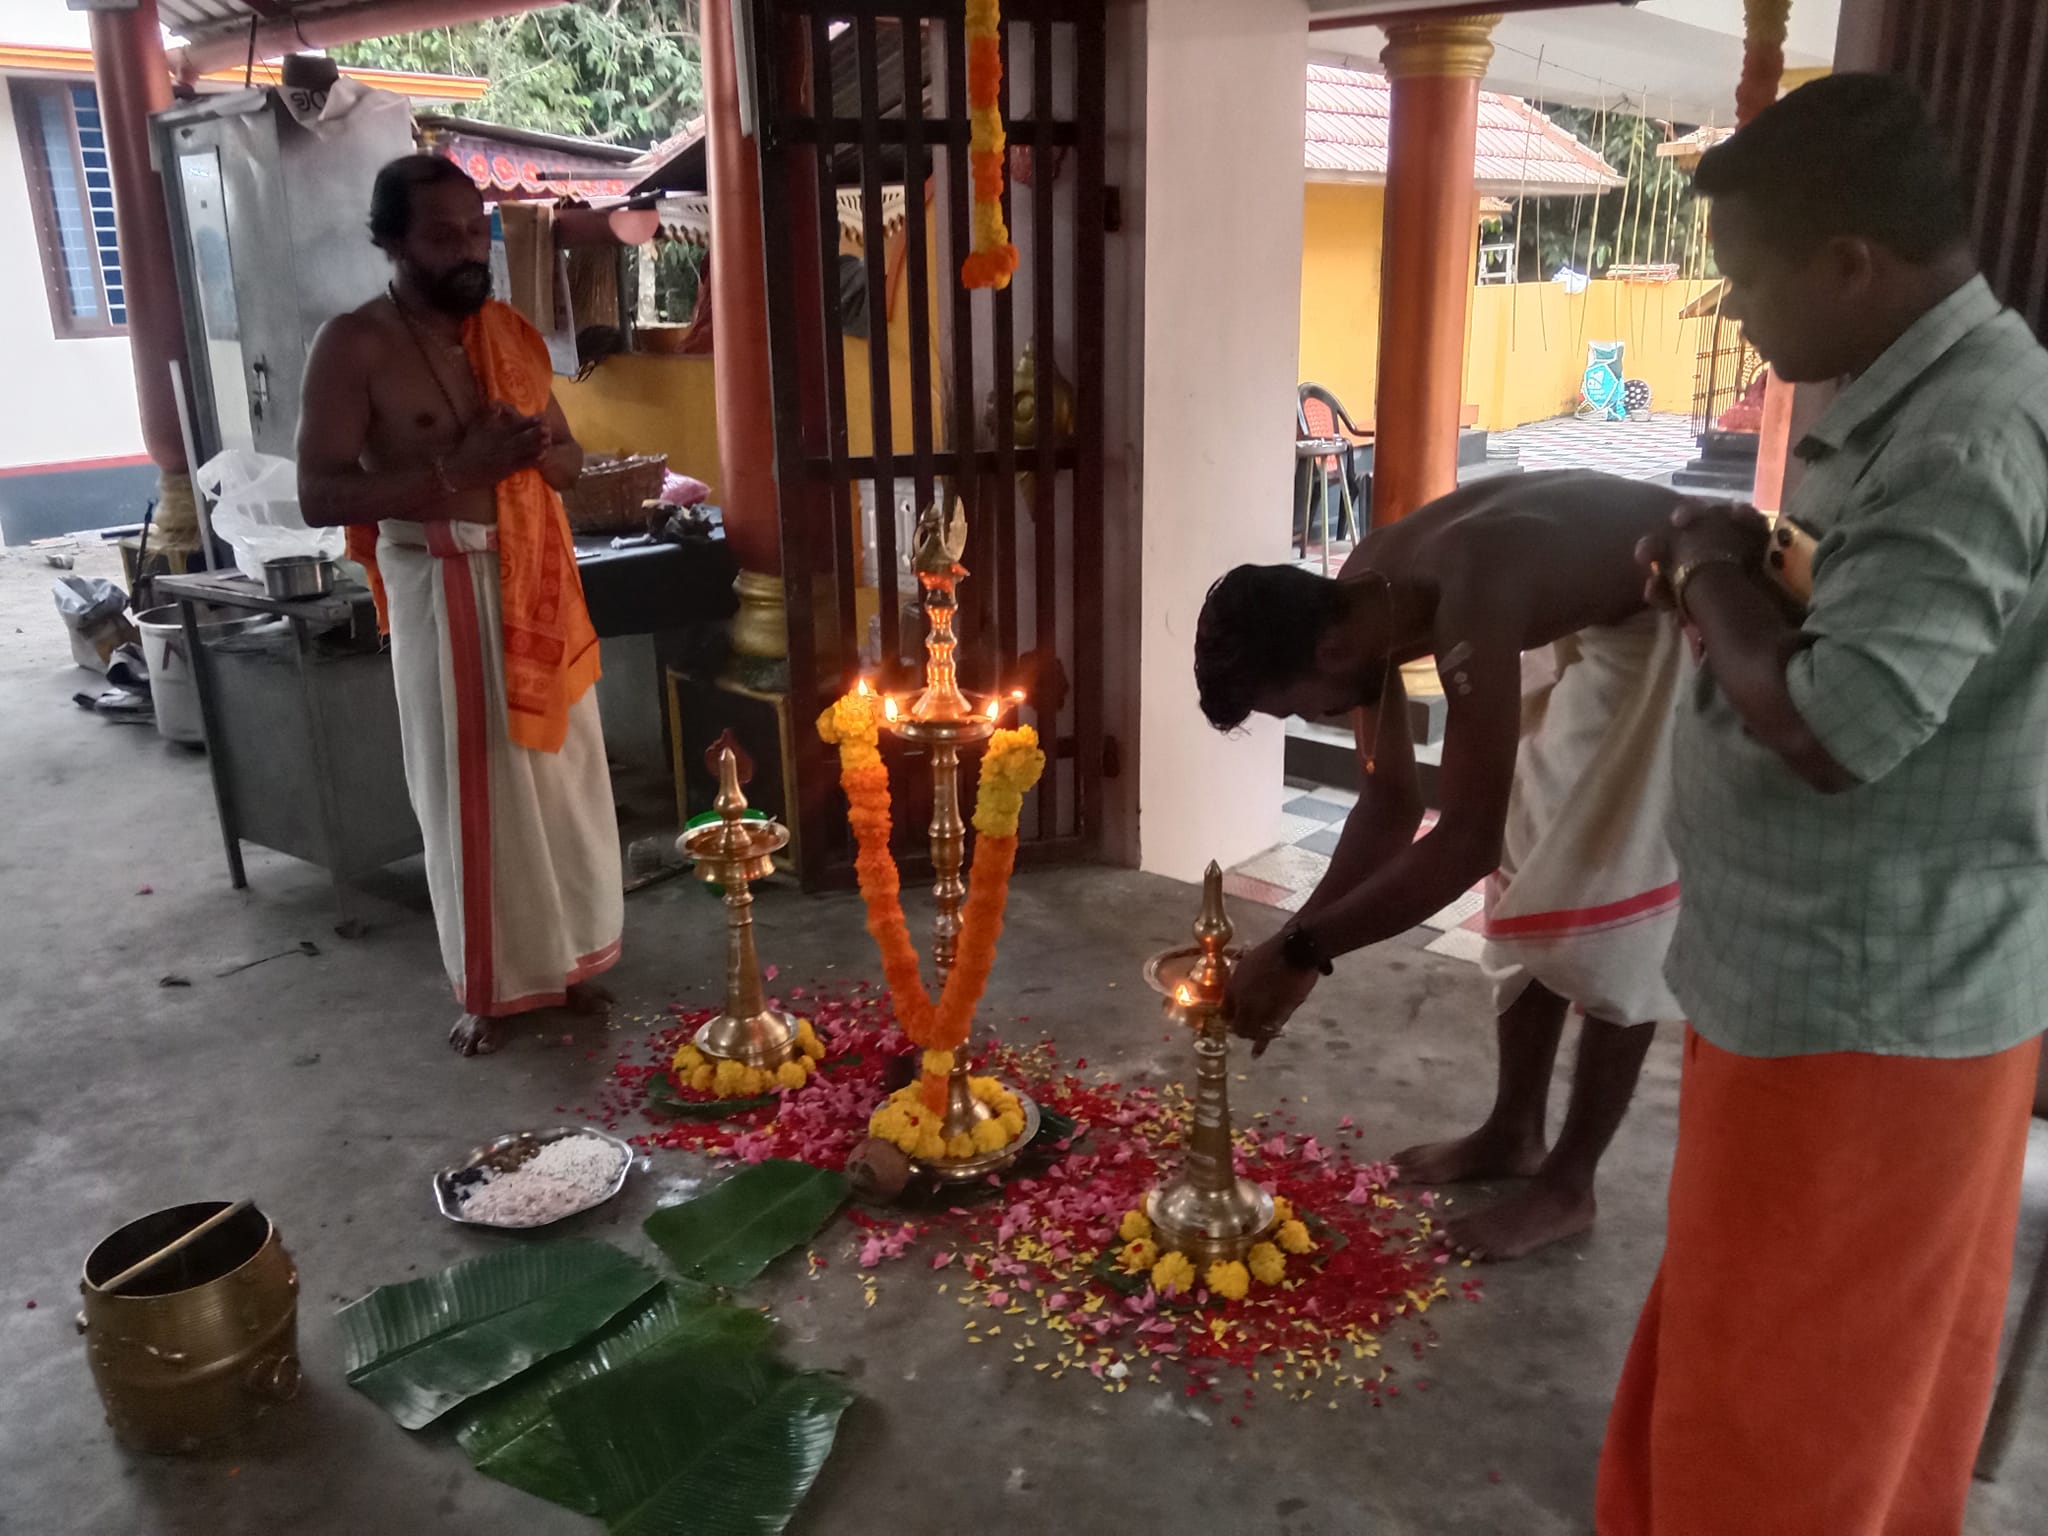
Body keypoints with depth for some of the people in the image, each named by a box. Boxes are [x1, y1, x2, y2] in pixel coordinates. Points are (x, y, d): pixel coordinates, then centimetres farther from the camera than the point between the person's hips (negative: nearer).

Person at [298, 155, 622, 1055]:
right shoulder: (355, 346, -10)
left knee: (561, 775, 11)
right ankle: (486, 986, 18)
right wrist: (455, 468, -24)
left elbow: (571, 460, 15)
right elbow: (320, 495, -16)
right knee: (471, 791, 2)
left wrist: (541, 446, -9)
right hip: (440, 590, -5)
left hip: (539, 582, 6)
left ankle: (565, 957, 28)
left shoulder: (513, 333, 8)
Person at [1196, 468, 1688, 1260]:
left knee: (1614, 900, -7)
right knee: (1534, 868, 10)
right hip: (1603, 625, 9)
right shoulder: (1360, 598, -11)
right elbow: (1391, 801, -3)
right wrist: (1299, 945, -8)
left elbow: (1468, 842, -40)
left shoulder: (1465, 606, -38)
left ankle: (1568, 1184, 8)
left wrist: (1303, 948, -33)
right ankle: (1514, 1132, 24)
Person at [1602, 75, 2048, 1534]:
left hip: (1864, 1011, -10)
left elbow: (1835, 728, -30)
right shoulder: (1924, 403, 8)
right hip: (1870, 984, 10)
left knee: (1774, 1401, 10)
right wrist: (1746, 580, 2)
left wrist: (1717, 577, -14)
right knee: (1854, 1377, 27)